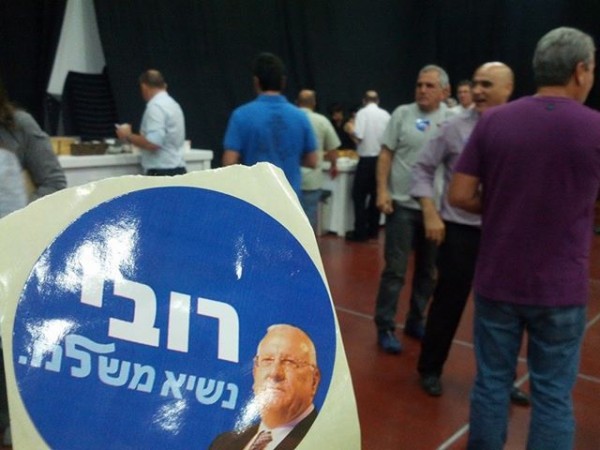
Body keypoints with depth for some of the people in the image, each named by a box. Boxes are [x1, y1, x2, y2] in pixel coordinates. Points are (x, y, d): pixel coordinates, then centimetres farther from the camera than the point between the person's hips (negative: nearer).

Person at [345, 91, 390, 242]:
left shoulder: (362, 113, -8)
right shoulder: (385, 114, 5)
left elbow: (358, 137, -16)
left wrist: (350, 130, 4)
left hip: (367, 160, -5)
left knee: (359, 196, 2)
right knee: (376, 195, 14)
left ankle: (360, 232, 1)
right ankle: (373, 229, 18)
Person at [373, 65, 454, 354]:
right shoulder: (402, 114, 1)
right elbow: (385, 155, 0)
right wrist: (382, 191, -10)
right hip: (402, 204, -3)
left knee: (428, 269, 13)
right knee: (395, 269, 1)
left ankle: (415, 321, 29)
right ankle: (385, 327, 12)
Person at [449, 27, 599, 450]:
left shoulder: (493, 121, -3)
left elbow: (460, 195, -5)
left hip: (497, 281, 2)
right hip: (560, 288, -1)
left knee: (491, 383, 15)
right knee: (553, 396, 12)